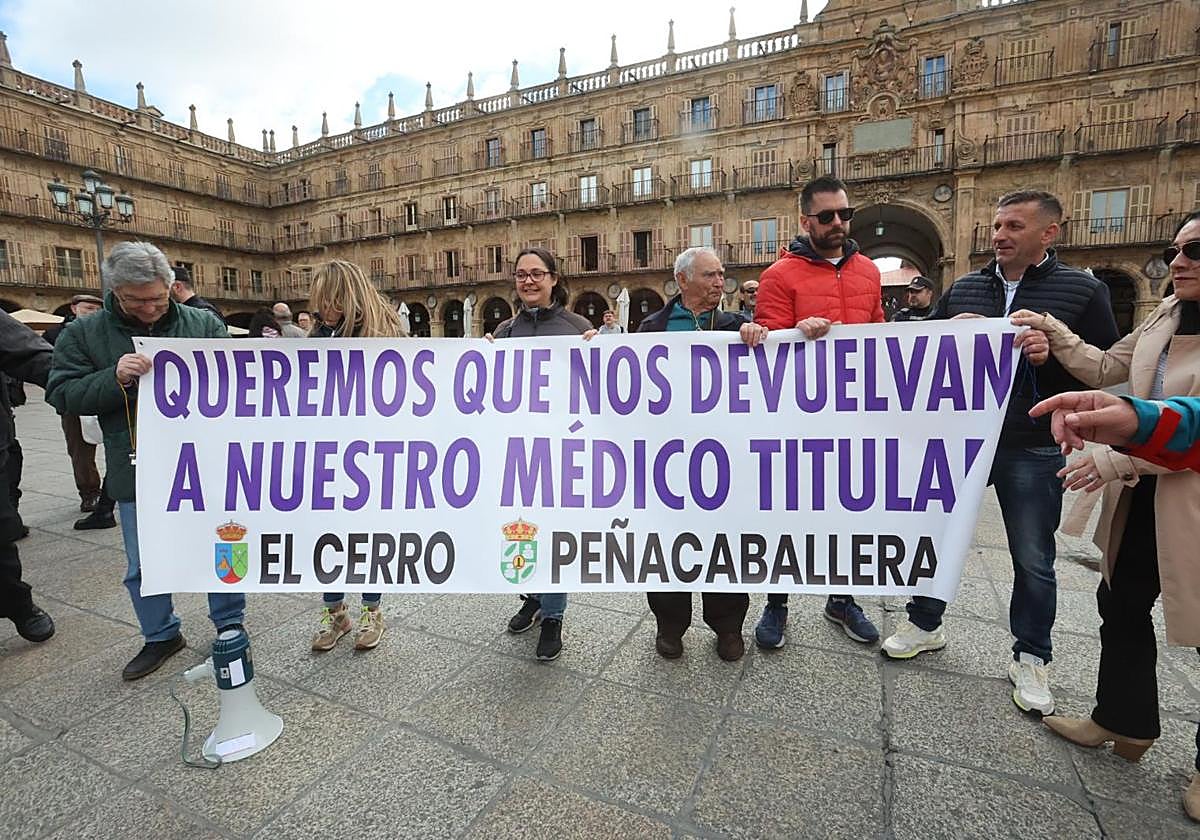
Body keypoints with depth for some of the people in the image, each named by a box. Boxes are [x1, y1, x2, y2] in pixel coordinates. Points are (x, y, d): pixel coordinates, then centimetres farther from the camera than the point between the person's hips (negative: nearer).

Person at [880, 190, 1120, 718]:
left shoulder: (1082, 290, -2)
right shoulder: (963, 289, 6)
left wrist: (1054, 355, -20)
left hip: (1033, 450, -2)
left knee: (1033, 560, 10)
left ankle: (1030, 659, 30)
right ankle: (925, 624, 33)